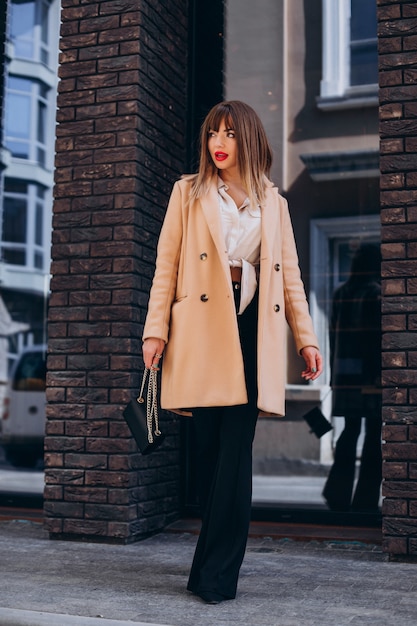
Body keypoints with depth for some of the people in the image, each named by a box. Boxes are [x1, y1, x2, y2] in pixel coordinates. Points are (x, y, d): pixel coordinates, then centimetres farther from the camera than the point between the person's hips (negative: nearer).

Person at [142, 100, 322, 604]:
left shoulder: (272, 203, 18)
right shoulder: (189, 193, 13)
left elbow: (289, 274, 15)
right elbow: (166, 264, 5)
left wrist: (306, 337, 7)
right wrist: (156, 329, -5)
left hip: (252, 328, 1)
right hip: (201, 326, -1)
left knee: (235, 453, -6)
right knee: (209, 450, 1)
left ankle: (216, 574, -1)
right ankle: (214, 561, 18)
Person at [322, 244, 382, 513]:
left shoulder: (341, 294, 12)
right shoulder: (376, 292, -7)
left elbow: (335, 336, 13)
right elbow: (378, 336, -13)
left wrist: (335, 375, 16)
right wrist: (381, 374, -11)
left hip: (345, 375, 6)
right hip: (368, 374, -6)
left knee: (350, 430, 13)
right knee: (373, 433, 1)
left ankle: (338, 491, 5)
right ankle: (365, 498, 2)